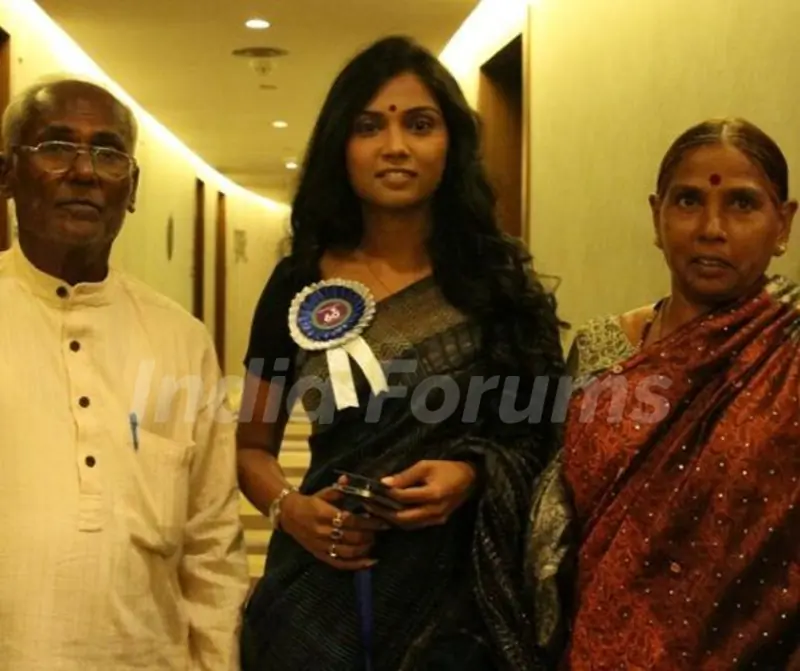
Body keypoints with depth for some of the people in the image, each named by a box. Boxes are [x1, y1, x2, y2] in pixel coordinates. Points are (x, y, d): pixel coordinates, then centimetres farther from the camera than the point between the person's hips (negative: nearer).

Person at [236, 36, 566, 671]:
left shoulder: (503, 280, -2)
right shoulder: (299, 284, 1)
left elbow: (542, 435, 3)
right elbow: (253, 446, 9)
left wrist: (476, 475, -16)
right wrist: (289, 509, -10)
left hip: (458, 590, 0)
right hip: (320, 588, 1)